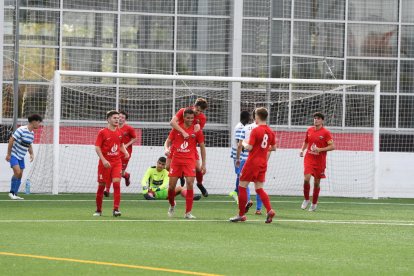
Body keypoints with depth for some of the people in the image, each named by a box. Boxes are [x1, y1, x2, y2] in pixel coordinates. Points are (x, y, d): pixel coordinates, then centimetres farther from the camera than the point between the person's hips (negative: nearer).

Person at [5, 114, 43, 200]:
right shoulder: (21, 130, -20)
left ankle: (14, 195, 11)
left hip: (21, 157, 8)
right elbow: (11, 140, -19)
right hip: (13, 154, -8)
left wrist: (32, 154, 1)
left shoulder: (32, 133, 5)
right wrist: (8, 154, -18)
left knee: (20, 175, 4)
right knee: (17, 172, -20)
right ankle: (12, 192, -8)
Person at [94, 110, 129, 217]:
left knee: (116, 183, -14)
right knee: (101, 186, 5)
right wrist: (103, 160, -20)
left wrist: (125, 152, 3)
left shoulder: (119, 132, 8)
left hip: (117, 162, 3)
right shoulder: (102, 132, -7)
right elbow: (97, 147, -10)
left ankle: (116, 209, -14)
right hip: (105, 163, -3)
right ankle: (98, 210, 20)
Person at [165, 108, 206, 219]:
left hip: (189, 160, -2)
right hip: (176, 159, 2)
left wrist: (203, 164, 5)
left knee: (190, 184, -16)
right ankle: (172, 205, 32)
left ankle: (188, 212, -9)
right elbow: (168, 141, 11)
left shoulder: (197, 130, 1)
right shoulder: (177, 128, 4)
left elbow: (202, 147, 8)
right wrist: (167, 149, -12)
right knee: (171, 186, 1)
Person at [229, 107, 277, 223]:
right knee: (259, 188, 11)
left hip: (252, 162, -7)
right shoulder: (270, 132, 6)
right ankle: (270, 210, -9)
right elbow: (273, 148, 13)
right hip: (263, 163, 7)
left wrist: (244, 143, 3)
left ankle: (241, 215, 6)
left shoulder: (256, 130, -15)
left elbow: (249, 147, -17)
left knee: (242, 187, 4)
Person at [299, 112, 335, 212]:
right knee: (306, 179, -16)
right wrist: (302, 150, 5)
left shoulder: (326, 132, -7)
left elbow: (332, 146, -10)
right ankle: (306, 199, 5)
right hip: (309, 158, 2)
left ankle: (314, 203, 23)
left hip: (320, 161, -2)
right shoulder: (309, 130, 7)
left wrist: (320, 149, -20)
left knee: (317, 182, 7)